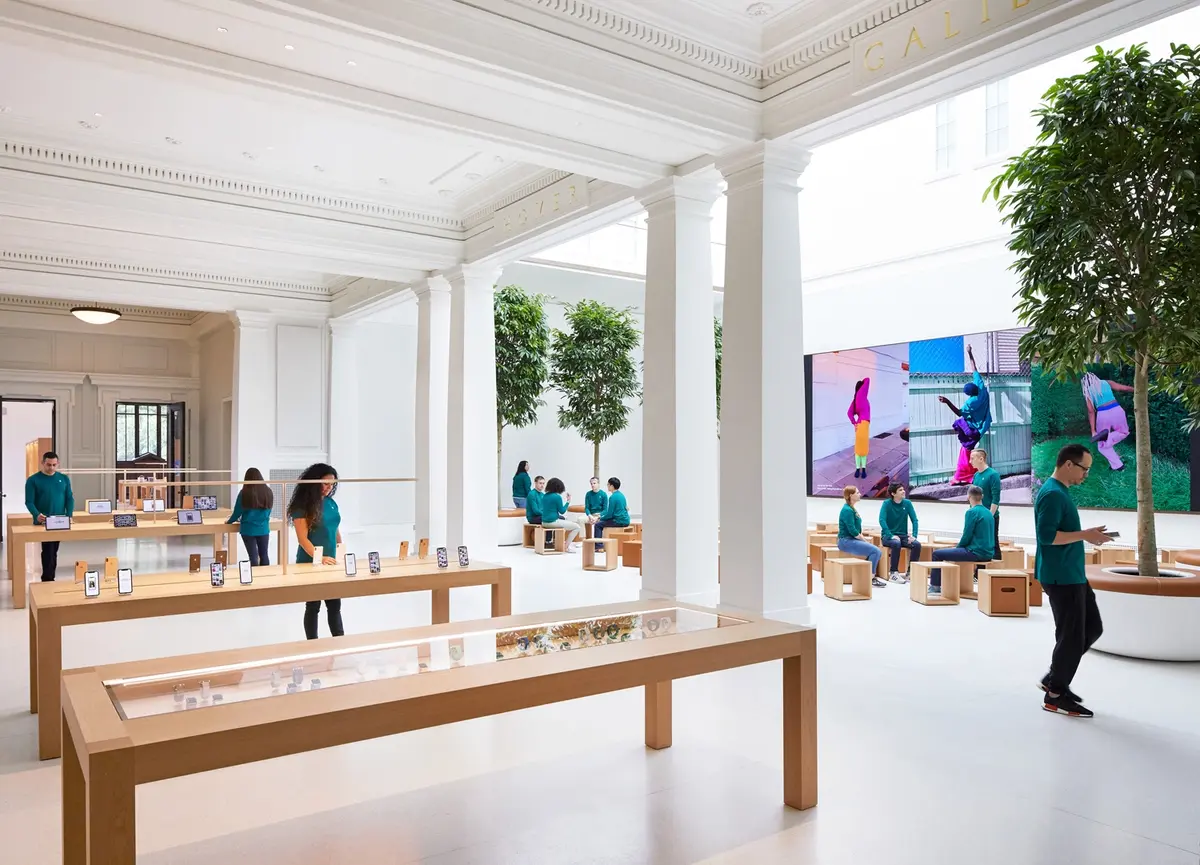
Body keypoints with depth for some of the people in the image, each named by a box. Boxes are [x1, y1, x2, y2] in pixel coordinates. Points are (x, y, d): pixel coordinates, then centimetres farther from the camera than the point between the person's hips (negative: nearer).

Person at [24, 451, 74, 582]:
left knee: (53, 551, 11)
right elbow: (29, 502, -8)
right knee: (48, 551, -11)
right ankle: (48, 580, -6)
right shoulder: (33, 480, -4)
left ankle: (48, 579, 19)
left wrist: (69, 516, -9)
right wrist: (37, 515, -27)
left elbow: (69, 499, 6)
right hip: (42, 522, -4)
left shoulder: (64, 479, 7)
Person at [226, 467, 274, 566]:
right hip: (263, 529, 3)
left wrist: (229, 521, 18)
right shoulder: (268, 492, -1)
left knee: (253, 557, 2)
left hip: (248, 529, -2)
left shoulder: (244, 493, -11)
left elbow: (237, 512, -2)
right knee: (264, 555, 12)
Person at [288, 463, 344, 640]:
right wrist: (319, 557, -28)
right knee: (313, 606, 6)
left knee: (335, 605, 8)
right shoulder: (302, 506, -12)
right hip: (310, 564, -6)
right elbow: (303, 539, -18)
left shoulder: (331, 503, 6)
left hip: (331, 563, 6)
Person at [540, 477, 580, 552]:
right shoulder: (557, 496, -14)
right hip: (553, 522, -9)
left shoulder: (545, 496, 8)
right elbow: (562, 511, -7)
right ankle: (567, 547, 4)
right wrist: (568, 501, 2)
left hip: (545, 522, 9)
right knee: (577, 527, 2)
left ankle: (569, 542, 36)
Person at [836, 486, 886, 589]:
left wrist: (864, 539, 4)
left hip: (853, 539, 9)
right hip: (846, 541, -9)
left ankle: (872, 576, 0)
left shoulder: (852, 509, 14)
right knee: (875, 551, -19)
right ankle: (870, 579, -12)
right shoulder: (847, 510, -16)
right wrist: (865, 541, -10)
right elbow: (852, 531, -20)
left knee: (878, 552, -1)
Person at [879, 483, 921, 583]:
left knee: (917, 544, -24)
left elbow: (914, 520, -1)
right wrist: (891, 535, -30)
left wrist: (914, 535, -16)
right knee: (896, 543, -36)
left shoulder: (907, 503, 2)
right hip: (888, 535, -4)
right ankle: (893, 573, -24)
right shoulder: (887, 503, -9)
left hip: (903, 535, 4)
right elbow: (882, 520, -19)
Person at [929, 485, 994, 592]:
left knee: (937, 554, -2)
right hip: (988, 553, 9)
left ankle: (935, 586, 4)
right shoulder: (988, 512, 12)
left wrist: (957, 547, 6)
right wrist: (958, 547, 20)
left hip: (976, 553, -9)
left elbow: (967, 536, -14)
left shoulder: (972, 512, -13)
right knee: (953, 551, 31)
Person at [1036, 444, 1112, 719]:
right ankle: (1055, 696, 10)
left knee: (1093, 628, 16)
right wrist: (1085, 535, -21)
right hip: (1061, 578, -10)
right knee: (1071, 636, -3)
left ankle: (1054, 679, 23)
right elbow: (1046, 535, -25)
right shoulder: (1053, 494, -18)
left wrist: (1087, 536, 11)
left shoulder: (1060, 492, 14)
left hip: (1072, 575, 10)